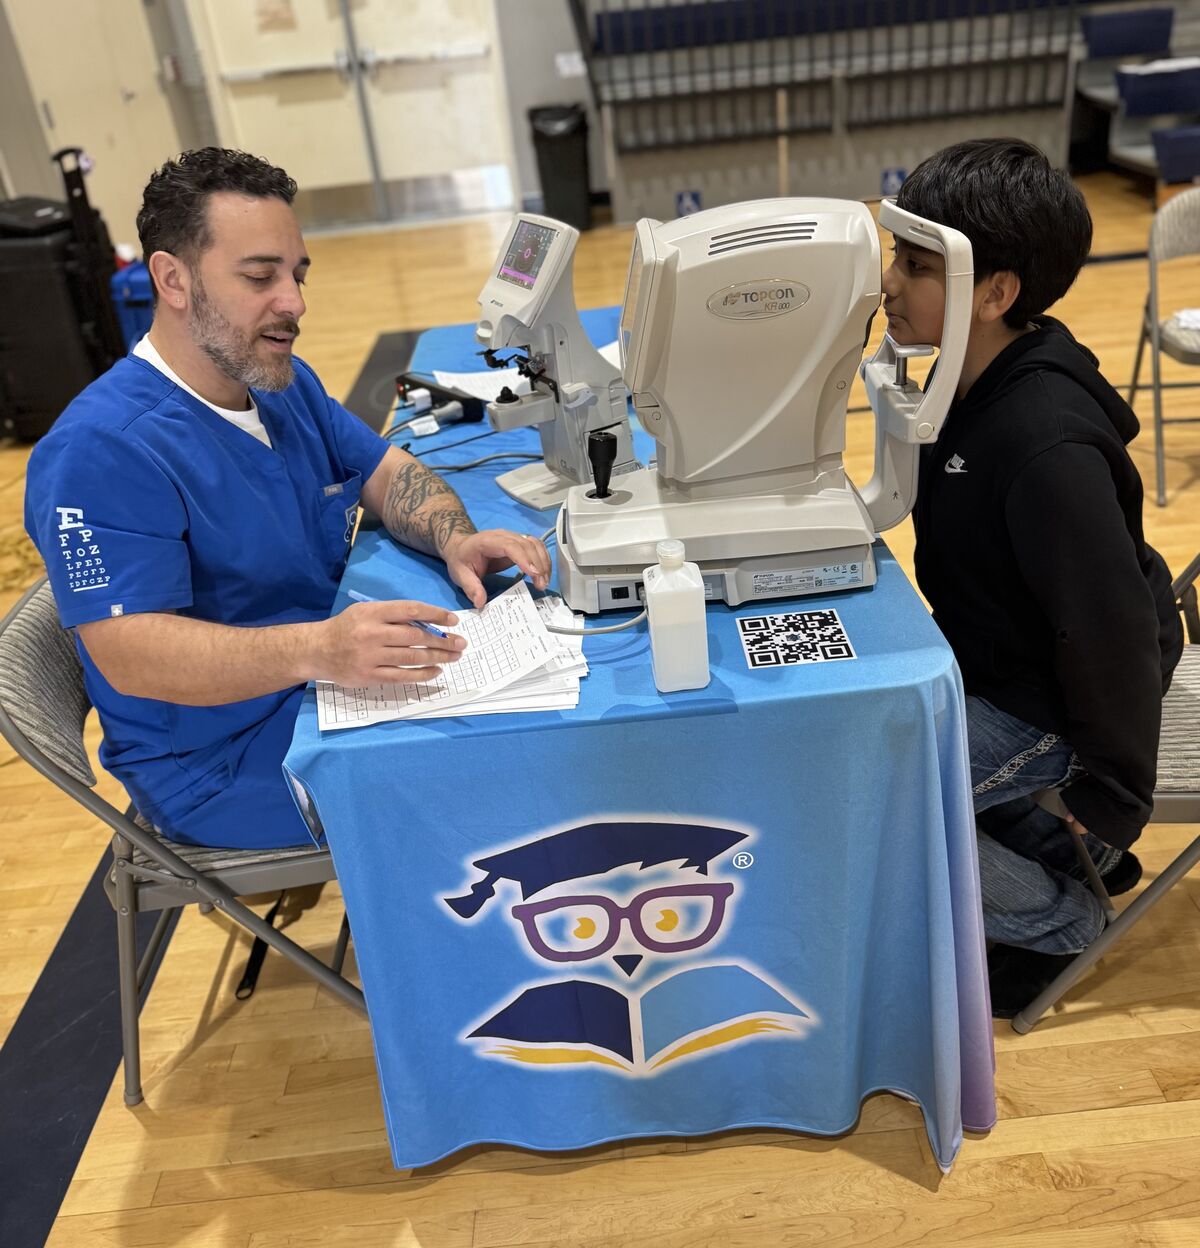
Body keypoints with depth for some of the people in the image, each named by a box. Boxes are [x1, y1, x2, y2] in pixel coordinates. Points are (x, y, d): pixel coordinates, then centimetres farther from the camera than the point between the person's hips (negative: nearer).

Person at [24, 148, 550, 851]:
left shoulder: (285, 383, 7)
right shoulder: (102, 450, -21)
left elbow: (388, 472, 9)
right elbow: (132, 654, -28)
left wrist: (454, 540, -15)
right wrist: (318, 650, -45)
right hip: (225, 766, -8)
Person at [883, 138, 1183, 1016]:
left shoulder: (1047, 447, -33)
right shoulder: (983, 381, -5)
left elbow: (1110, 624, -27)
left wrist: (1112, 795, -16)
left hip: (1054, 697, -9)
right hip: (996, 650, 9)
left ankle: (1056, 917, 11)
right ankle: (1058, 841, 21)